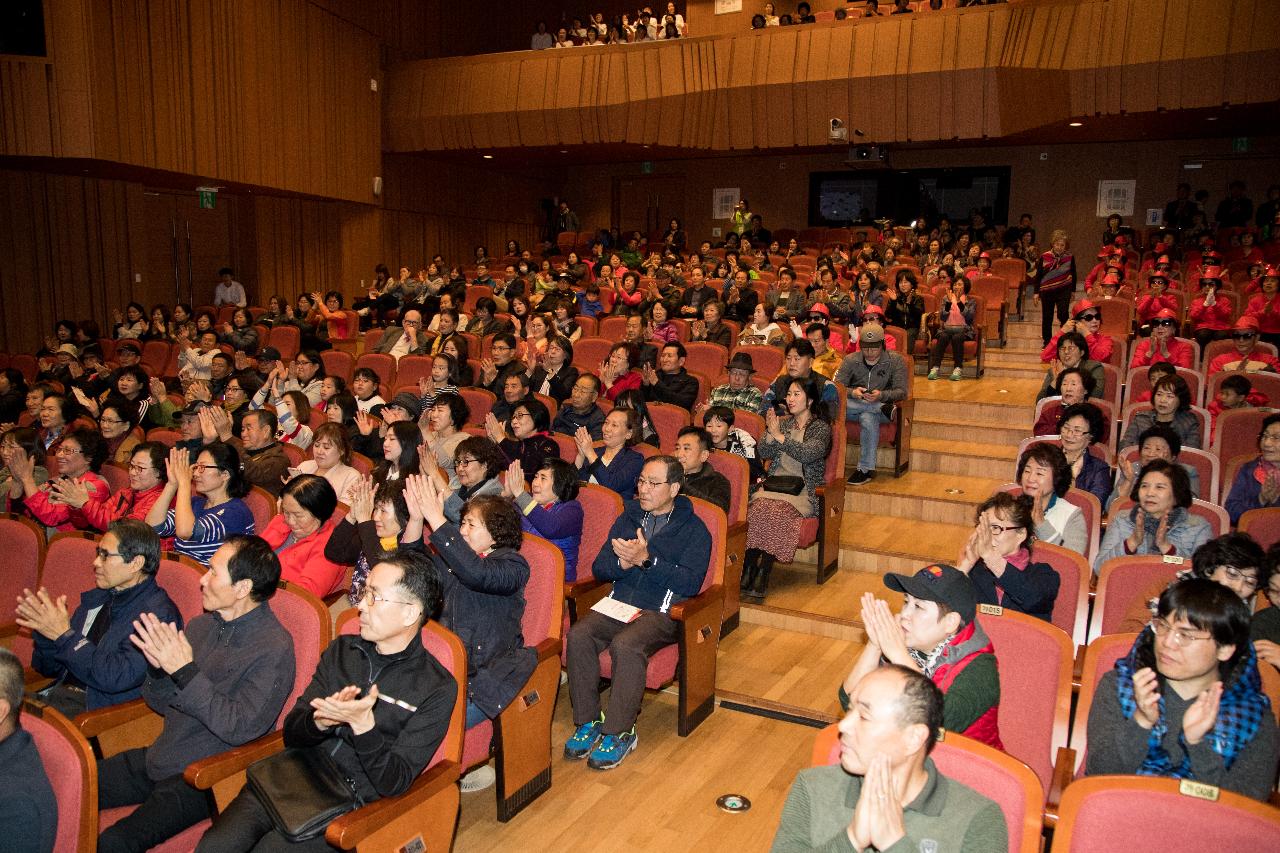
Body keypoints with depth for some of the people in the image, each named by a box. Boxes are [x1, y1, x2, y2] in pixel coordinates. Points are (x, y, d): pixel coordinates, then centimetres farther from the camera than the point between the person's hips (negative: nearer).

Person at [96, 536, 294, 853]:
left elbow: (240, 728, -23)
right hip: (158, 757, 8)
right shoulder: (202, 625, 6)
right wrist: (158, 668, -10)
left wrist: (185, 671, -24)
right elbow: (160, 704, 12)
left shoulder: (274, 648, -17)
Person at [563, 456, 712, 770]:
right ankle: (587, 721, -9)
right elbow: (599, 567, 12)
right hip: (618, 603, 5)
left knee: (625, 645, -34)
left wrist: (646, 560, -20)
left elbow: (691, 583, -12)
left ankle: (619, 732, -17)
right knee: (578, 636, -24)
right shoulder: (629, 518, 16)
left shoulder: (694, 529, 1)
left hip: (662, 611, -5)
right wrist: (623, 562, -10)